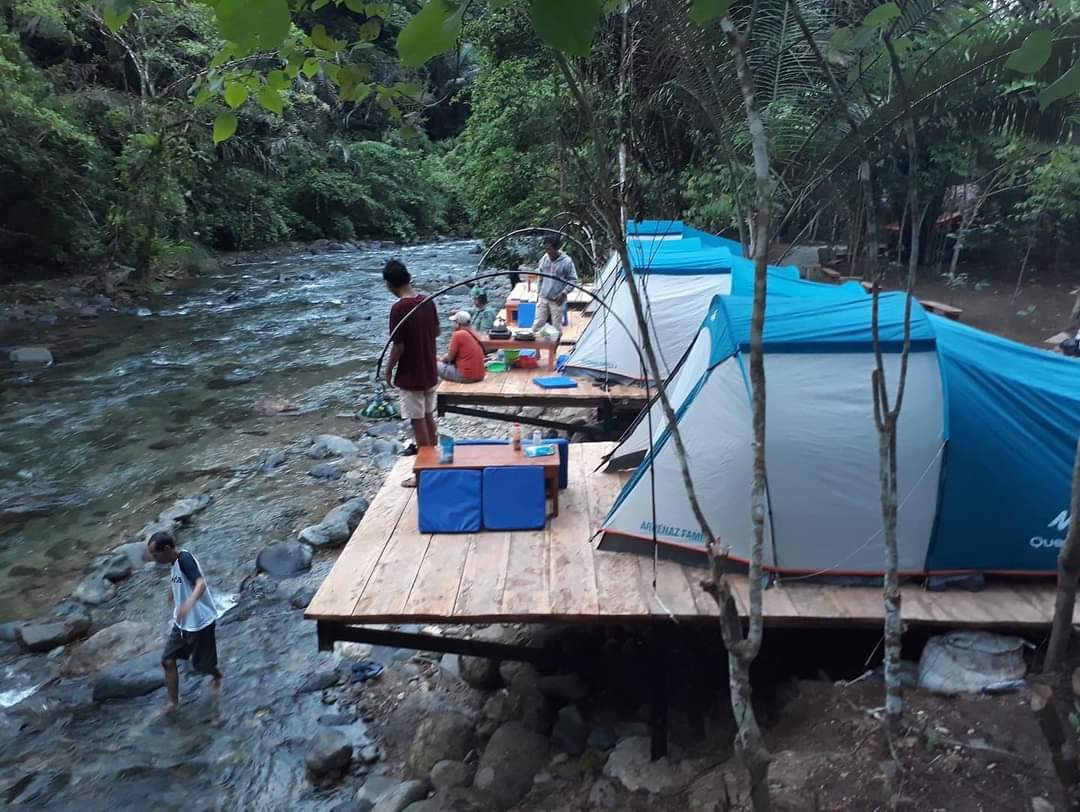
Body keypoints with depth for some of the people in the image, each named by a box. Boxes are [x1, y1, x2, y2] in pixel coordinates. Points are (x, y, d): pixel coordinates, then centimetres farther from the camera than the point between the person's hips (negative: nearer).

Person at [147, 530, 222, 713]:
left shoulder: (185, 559, -25)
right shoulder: (175, 562, 3)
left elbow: (201, 583, -41)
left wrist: (189, 603, -59)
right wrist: (174, 594, 44)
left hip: (201, 622, -8)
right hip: (182, 623, 8)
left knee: (201, 664, 9)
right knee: (168, 660, 2)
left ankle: (217, 676, 40)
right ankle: (173, 702, 15)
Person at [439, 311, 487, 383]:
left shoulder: (458, 334, -11)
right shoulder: (473, 334, 13)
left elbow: (450, 358, -5)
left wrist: (442, 359, 14)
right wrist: (445, 358, 21)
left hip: (466, 376, -8)